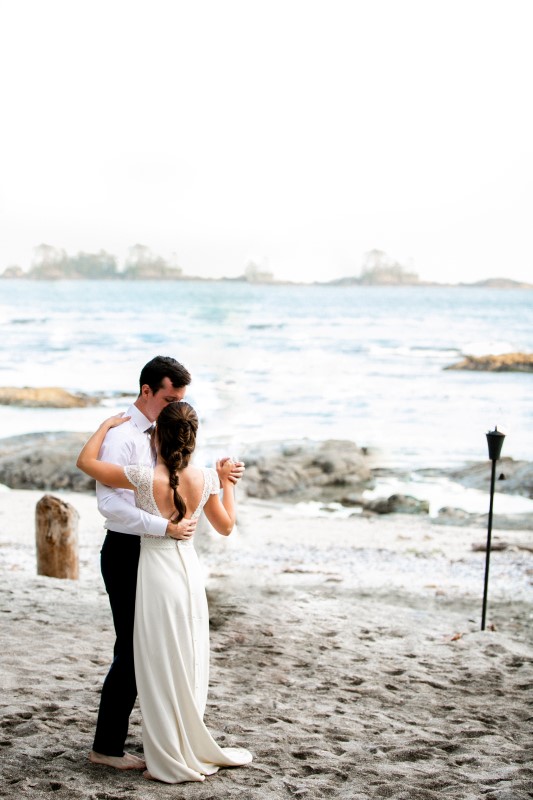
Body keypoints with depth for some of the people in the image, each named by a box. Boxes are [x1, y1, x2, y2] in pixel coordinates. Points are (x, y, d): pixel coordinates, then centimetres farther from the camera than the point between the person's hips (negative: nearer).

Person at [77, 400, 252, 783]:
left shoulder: (145, 477, -18)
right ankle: (194, 750, 25)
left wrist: (107, 425, 6)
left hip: (157, 572, -4)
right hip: (190, 570, 4)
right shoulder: (205, 480, -5)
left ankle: (173, 761, 10)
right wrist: (226, 483, 21)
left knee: (161, 668, 5)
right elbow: (226, 526, 11)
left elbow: (85, 461, -8)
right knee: (190, 665, 15)